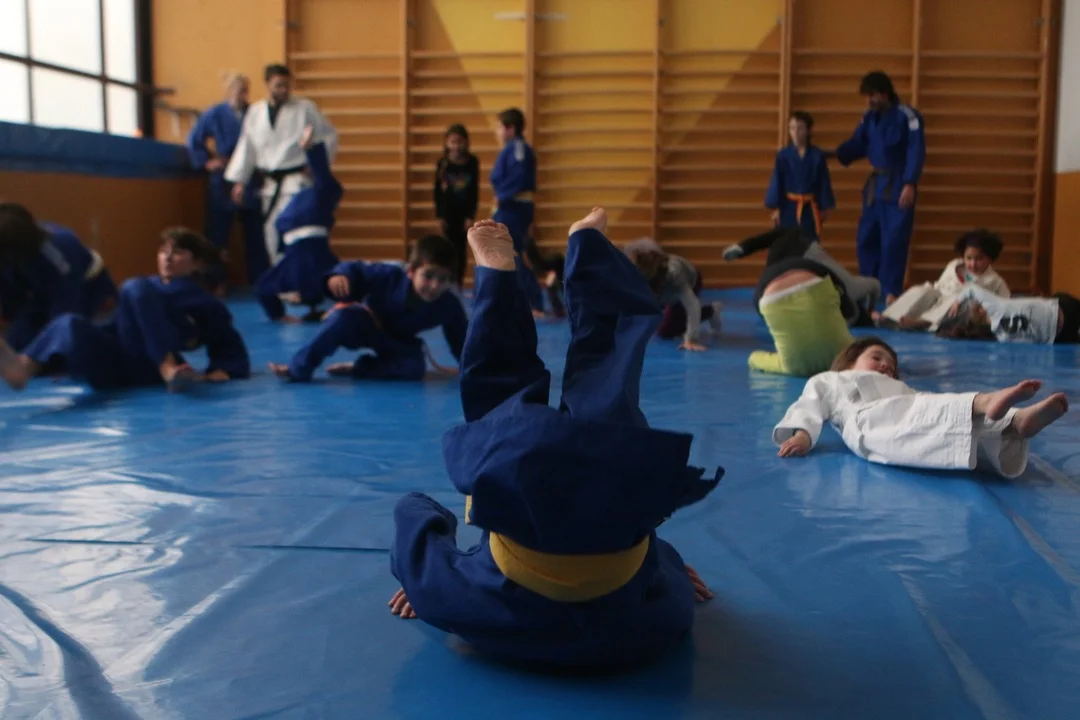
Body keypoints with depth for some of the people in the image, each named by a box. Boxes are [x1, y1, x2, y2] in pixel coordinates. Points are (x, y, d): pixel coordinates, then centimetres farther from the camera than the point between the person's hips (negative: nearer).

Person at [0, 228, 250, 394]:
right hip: (113, 363, 4)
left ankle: (170, 370, -39)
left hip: (152, 366, -4)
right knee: (70, 325, -24)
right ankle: (23, 368, -56)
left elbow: (232, 349, 16)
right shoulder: (148, 286, 31)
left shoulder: (205, 304, 19)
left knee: (136, 290, -21)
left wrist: (220, 371, -5)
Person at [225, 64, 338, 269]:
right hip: (270, 183, 5)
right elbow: (246, 147, 9)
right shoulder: (255, 112, 6)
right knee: (271, 230, 10)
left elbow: (329, 136, 2)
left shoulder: (305, 108, -4)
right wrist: (239, 181, 6)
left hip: (297, 180, -5)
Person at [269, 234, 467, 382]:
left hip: (398, 343, 2)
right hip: (365, 326, -2)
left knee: (415, 367, -30)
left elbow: (460, 339, -13)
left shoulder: (449, 306, -26)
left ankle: (356, 369, -10)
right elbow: (356, 270, -28)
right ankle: (299, 368, -28)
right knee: (344, 316, -36)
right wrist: (340, 275, -50)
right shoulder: (389, 277, -32)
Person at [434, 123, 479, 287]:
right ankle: (451, 282, 3)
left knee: (461, 249, 6)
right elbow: (437, 192, -2)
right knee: (451, 248, -2)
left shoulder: (472, 162, -4)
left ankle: (459, 283, 14)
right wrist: (439, 216, -5)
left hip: (464, 213, 1)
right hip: (447, 212, -1)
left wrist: (471, 216, -5)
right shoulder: (443, 163, -6)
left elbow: (475, 191, -2)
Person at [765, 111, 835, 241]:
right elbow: (777, 182, -3)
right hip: (788, 207, 0)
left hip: (810, 208, 0)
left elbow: (823, 182, 1)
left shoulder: (817, 155, -4)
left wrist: (824, 208, 3)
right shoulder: (783, 155, -5)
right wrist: (775, 208, -4)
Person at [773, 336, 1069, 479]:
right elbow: (809, 407, 16)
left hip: (910, 415, 6)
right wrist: (802, 434, -8)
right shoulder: (826, 381, 34)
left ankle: (1018, 422, -52)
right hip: (868, 423, -6)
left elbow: (926, 402, 29)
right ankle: (982, 403, -61)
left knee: (971, 426, -24)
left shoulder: (898, 388, 46)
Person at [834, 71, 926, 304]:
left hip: (899, 186, -7)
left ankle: (891, 291, 2)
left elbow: (916, 152, -17)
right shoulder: (869, 117, 7)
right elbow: (857, 146, 10)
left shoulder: (908, 116, -13)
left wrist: (910, 184, -26)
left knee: (894, 240, -6)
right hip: (875, 184, 7)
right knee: (866, 238, 11)